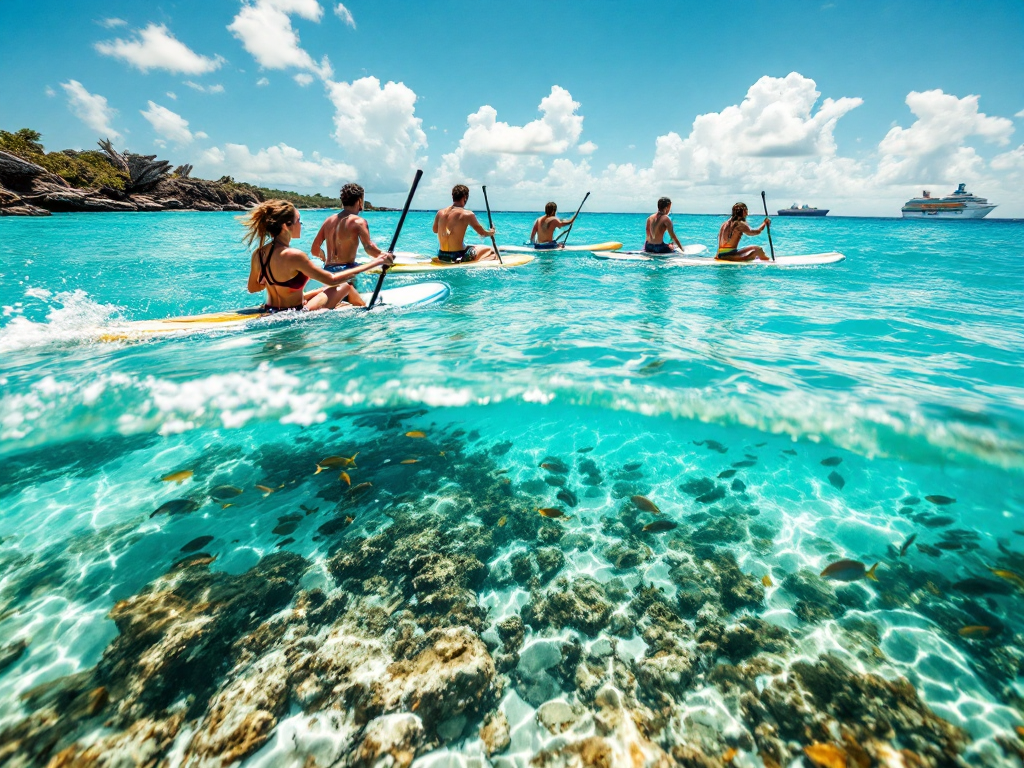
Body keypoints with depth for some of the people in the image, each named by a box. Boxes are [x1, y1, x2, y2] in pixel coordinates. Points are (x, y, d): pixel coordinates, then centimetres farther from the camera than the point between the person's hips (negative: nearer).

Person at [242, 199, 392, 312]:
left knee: (327, 290, 28)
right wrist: (374, 263, -23)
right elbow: (332, 279, -25)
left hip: (271, 313, 8)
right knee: (346, 287, 11)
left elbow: (252, 288, 9)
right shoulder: (292, 256, -28)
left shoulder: (258, 254, -4)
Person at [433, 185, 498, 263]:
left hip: (441, 256, 6)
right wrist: (491, 232, 20)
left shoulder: (440, 212, 2)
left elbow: (435, 230, 21)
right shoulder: (467, 214, -13)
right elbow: (482, 233, -2)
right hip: (457, 258, -6)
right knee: (490, 250, 11)